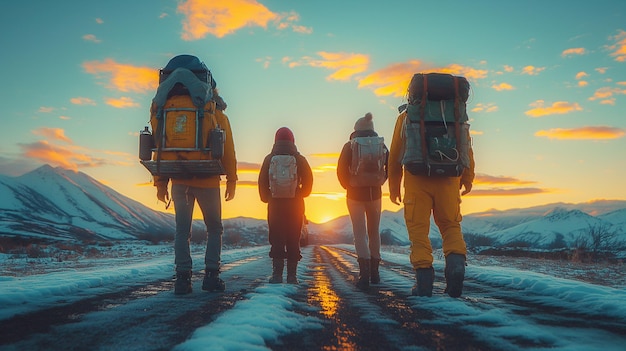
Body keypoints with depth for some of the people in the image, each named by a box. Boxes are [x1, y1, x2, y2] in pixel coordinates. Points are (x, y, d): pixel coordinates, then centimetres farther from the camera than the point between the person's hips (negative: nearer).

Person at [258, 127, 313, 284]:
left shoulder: (269, 159, 2)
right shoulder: (299, 159, 1)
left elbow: (262, 182, 1)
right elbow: (308, 181, -2)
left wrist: (267, 198, 12)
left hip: (275, 204, 0)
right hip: (295, 205, 0)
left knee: (276, 241, 5)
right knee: (293, 241, 5)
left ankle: (277, 274, 1)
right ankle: (292, 275, 5)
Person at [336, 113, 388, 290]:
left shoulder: (350, 146, -4)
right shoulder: (381, 145, 3)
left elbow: (341, 170, -11)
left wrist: (348, 186, 4)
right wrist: (379, 182, 9)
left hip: (355, 194, -3)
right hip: (375, 194, 3)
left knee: (360, 233, -3)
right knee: (374, 232, 16)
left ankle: (364, 273, -16)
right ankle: (374, 272, 24)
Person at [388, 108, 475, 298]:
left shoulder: (406, 117, 12)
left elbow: (395, 154, 10)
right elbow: (466, 148, 8)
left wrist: (394, 186, 15)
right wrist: (467, 178, 14)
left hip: (416, 179, -1)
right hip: (448, 180, 2)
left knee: (418, 229, 3)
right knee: (451, 225, 14)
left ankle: (424, 281, -5)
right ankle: (456, 262, -12)